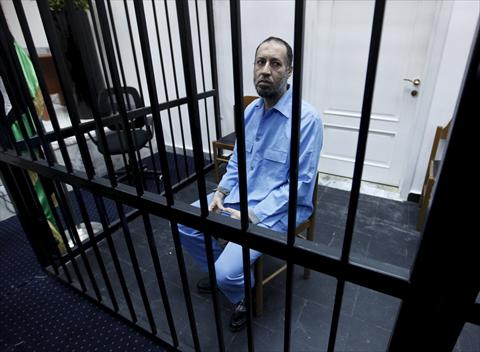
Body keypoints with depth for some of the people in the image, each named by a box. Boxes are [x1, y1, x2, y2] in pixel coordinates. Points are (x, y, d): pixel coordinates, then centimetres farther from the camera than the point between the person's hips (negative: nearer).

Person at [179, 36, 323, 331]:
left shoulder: (307, 119, -19)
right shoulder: (251, 110, 3)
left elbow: (301, 183, -20)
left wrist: (252, 215, -23)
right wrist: (221, 191, -3)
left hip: (278, 208, -7)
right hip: (239, 194, 7)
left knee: (228, 272, -19)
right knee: (185, 224, 5)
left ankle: (244, 297, 20)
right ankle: (220, 274, 29)